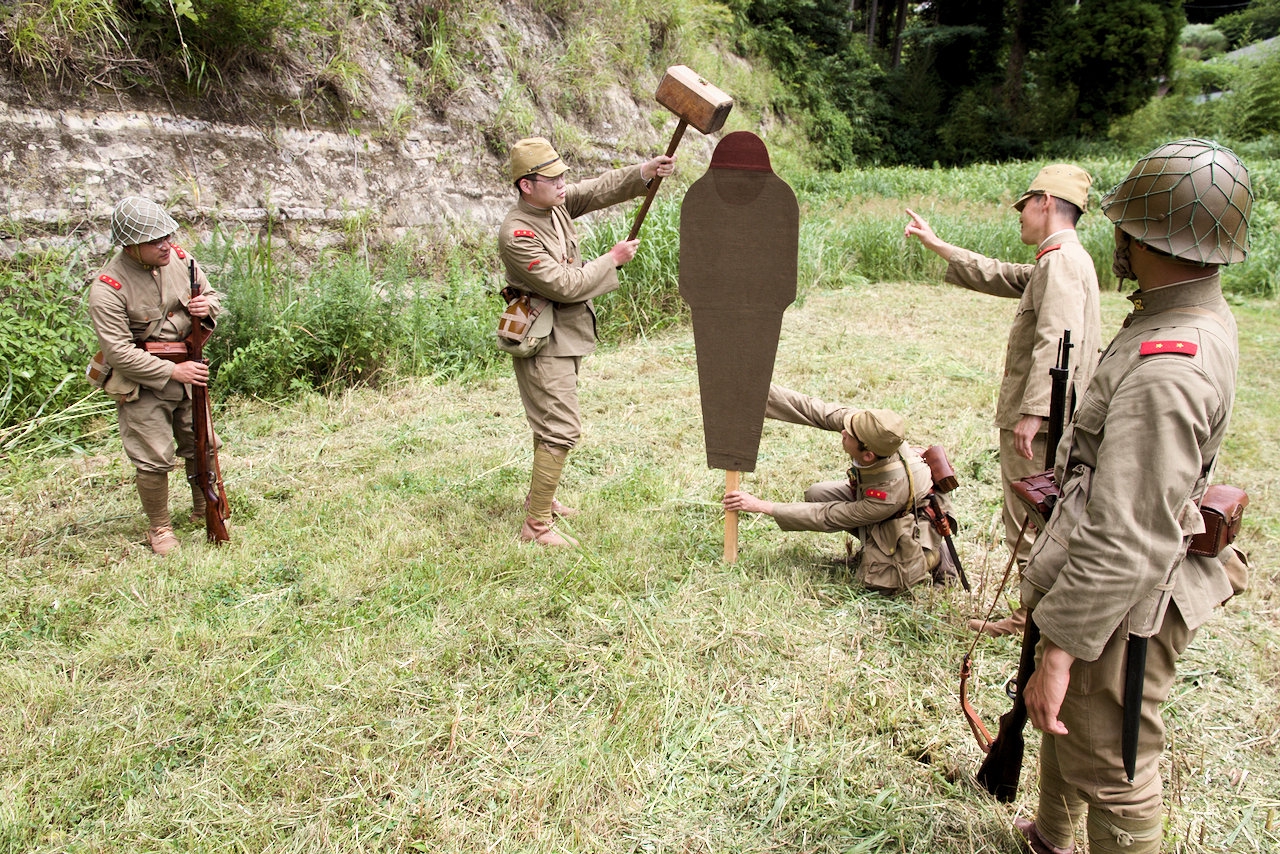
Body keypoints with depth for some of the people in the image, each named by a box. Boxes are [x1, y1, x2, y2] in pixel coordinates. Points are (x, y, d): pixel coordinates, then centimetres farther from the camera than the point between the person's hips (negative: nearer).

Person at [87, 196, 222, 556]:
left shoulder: (178, 257, -5)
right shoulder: (107, 288, -20)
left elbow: (211, 295, 11)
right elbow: (119, 352, -22)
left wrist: (207, 307, -13)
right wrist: (172, 371, -24)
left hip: (185, 369, 5)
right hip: (141, 383, -5)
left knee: (201, 445, 15)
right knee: (153, 460, -2)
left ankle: (207, 509, 36)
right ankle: (159, 528, 18)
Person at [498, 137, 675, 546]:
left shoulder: (557, 203, 2)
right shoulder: (516, 234, -23)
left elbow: (600, 190, -5)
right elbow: (563, 285, -24)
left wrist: (645, 172, -21)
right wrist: (611, 260, -14)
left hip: (566, 334, 10)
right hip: (544, 343, -9)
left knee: (550, 420, 21)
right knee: (560, 431, -10)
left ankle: (540, 496, 38)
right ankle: (537, 525, -1)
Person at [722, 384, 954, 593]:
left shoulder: (891, 492, -41)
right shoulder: (868, 426, -31)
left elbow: (826, 517, -32)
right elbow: (812, 410, -27)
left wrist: (762, 507, -31)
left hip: (917, 518, -7)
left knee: (878, 579, -25)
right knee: (816, 495, -10)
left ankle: (932, 556, 2)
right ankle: (875, 544, 8)